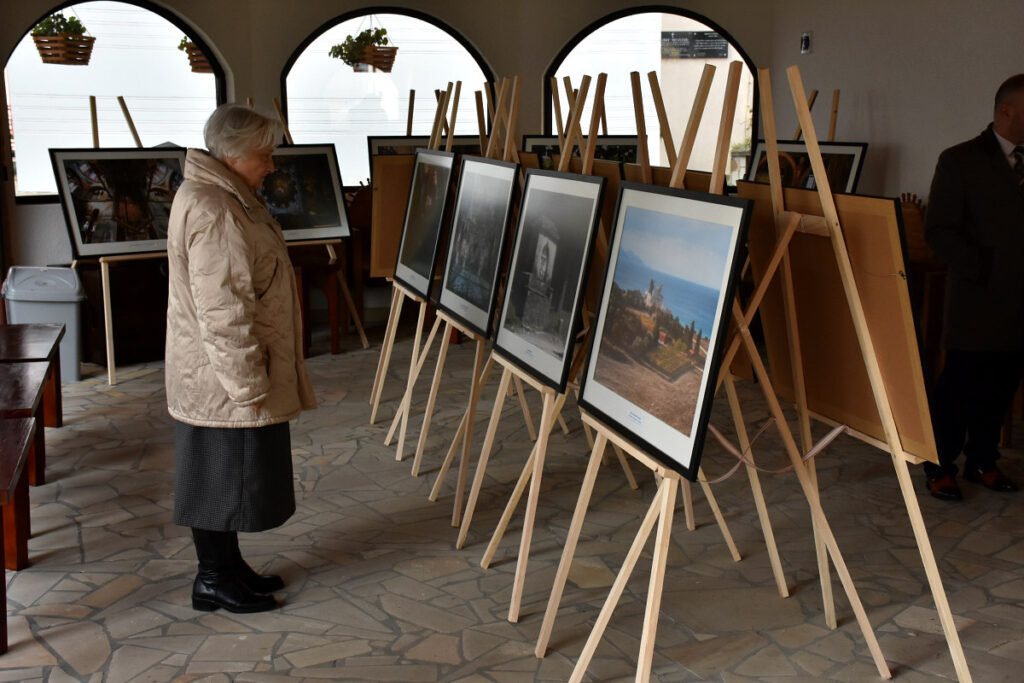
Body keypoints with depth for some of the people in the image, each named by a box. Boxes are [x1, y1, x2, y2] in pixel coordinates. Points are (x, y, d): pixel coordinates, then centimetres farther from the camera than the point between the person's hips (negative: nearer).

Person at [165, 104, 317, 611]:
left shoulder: (221, 197, 12)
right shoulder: (212, 214, -24)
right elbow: (223, 311, -26)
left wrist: (253, 375, 24)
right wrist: (247, 383, -22)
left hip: (225, 376, 10)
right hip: (221, 378, -10)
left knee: (233, 475, 18)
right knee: (222, 473, 3)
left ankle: (228, 566, 31)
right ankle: (212, 581, 18)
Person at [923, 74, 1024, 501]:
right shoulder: (960, 161, -3)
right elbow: (939, 231, -8)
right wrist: (982, 270, -15)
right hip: (978, 301, -5)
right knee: (959, 386, 1)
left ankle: (983, 462, 26)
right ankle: (940, 469, 14)